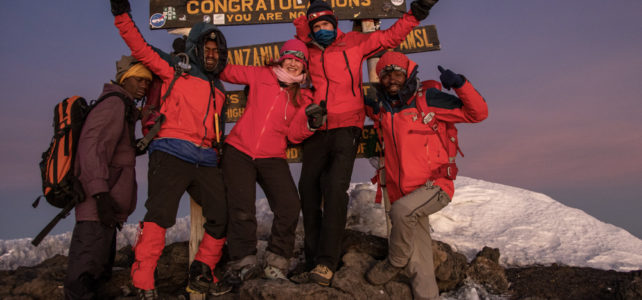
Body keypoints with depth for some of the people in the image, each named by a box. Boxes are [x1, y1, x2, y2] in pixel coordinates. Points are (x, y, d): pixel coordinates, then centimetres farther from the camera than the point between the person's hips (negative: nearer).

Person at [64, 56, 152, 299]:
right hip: (98, 207, -11)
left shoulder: (125, 109, 20)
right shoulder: (113, 104, -11)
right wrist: (102, 195, -31)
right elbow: (92, 148, -24)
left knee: (100, 272, 19)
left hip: (107, 208, 11)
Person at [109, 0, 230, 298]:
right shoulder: (175, 71, 11)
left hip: (205, 161, 6)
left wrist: (221, 157, 23)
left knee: (222, 217, 1)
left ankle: (201, 274, 15)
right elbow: (141, 48, 5)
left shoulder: (219, 91, 26)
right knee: (159, 214, -17)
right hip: (171, 153, -6)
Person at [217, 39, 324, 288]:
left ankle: (277, 262, 2)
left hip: (272, 158, 1)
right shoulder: (261, 76, 8)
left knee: (289, 206, -15)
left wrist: (310, 123, -13)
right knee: (241, 209, -11)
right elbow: (227, 71, 17)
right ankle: (244, 262, 7)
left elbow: (293, 135, 4)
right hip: (239, 152, -1)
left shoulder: (304, 97, 11)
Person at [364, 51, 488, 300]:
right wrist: (369, 106, 13)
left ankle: (395, 262, -9)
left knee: (402, 210, -32)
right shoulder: (382, 110, 8)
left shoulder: (428, 99, -7)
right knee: (418, 258, 8)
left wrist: (460, 84, -22)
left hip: (435, 186, -6)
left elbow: (477, 113, -9)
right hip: (404, 193, 6)